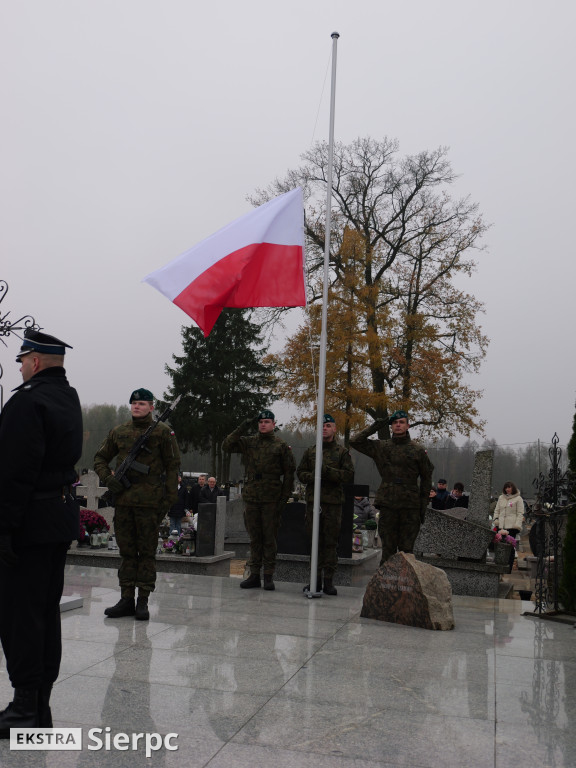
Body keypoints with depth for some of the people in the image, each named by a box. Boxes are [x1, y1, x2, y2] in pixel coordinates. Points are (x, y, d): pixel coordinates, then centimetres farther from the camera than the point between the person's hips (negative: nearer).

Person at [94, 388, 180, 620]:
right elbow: (100, 458, 22)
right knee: (127, 551, 9)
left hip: (149, 501, -4)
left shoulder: (162, 432, 0)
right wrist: (108, 478, 3)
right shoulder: (119, 432, 11)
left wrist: (169, 499, -7)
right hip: (123, 500, 4)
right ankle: (126, 599, 16)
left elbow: (172, 466, -1)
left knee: (147, 552, 2)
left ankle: (143, 601, 9)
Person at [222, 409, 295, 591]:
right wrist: (242, 429, -8)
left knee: (270, 538, 1)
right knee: (254, 538, 7)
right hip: (252, 497, 3)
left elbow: (289, 472, 3)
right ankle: (254, 574, 14)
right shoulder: (248, 442, 10)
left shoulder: (281, 446, 4)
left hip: (272, 499, -2)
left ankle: (269, 576, 8)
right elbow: (227, 446, -1)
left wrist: (285, 497, -5)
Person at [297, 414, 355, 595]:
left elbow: (349, 475, -4)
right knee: (315, 541, 3)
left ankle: (329, 581, 5)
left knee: (331, 542, -1)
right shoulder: (310, 451, 15)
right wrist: (313, 476, -9)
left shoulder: (342, 452, 6)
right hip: (313, 500, 2)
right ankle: (316, 579, 10)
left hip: (333, 502, -2)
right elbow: (300, 473, 12)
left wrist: (327, 471, -15)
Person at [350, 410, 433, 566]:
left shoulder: (418, 450, 5)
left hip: (410, 506, -1)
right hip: (387, 505, 1)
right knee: (388, 549, 3)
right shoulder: (381, 447, 9)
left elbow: (426, 478, 9)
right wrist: (374, 427, 3)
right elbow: (355, 442, 6)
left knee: (406, 549, 2)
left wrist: (423, 506, 4)